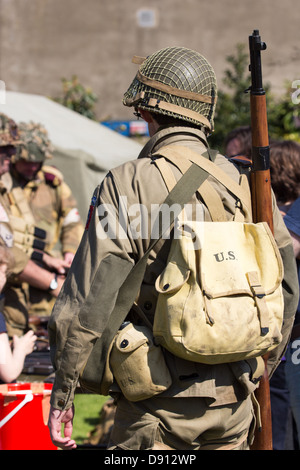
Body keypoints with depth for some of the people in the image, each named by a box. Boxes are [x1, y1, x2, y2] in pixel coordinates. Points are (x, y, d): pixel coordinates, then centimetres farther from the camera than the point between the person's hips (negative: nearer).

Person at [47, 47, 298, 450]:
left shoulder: (128, 184, -10)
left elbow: (88, 301, -14)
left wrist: (62, 392, -6)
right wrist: (257, 378, 25)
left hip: (159, 405, -5)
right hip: (232, 403, 5)